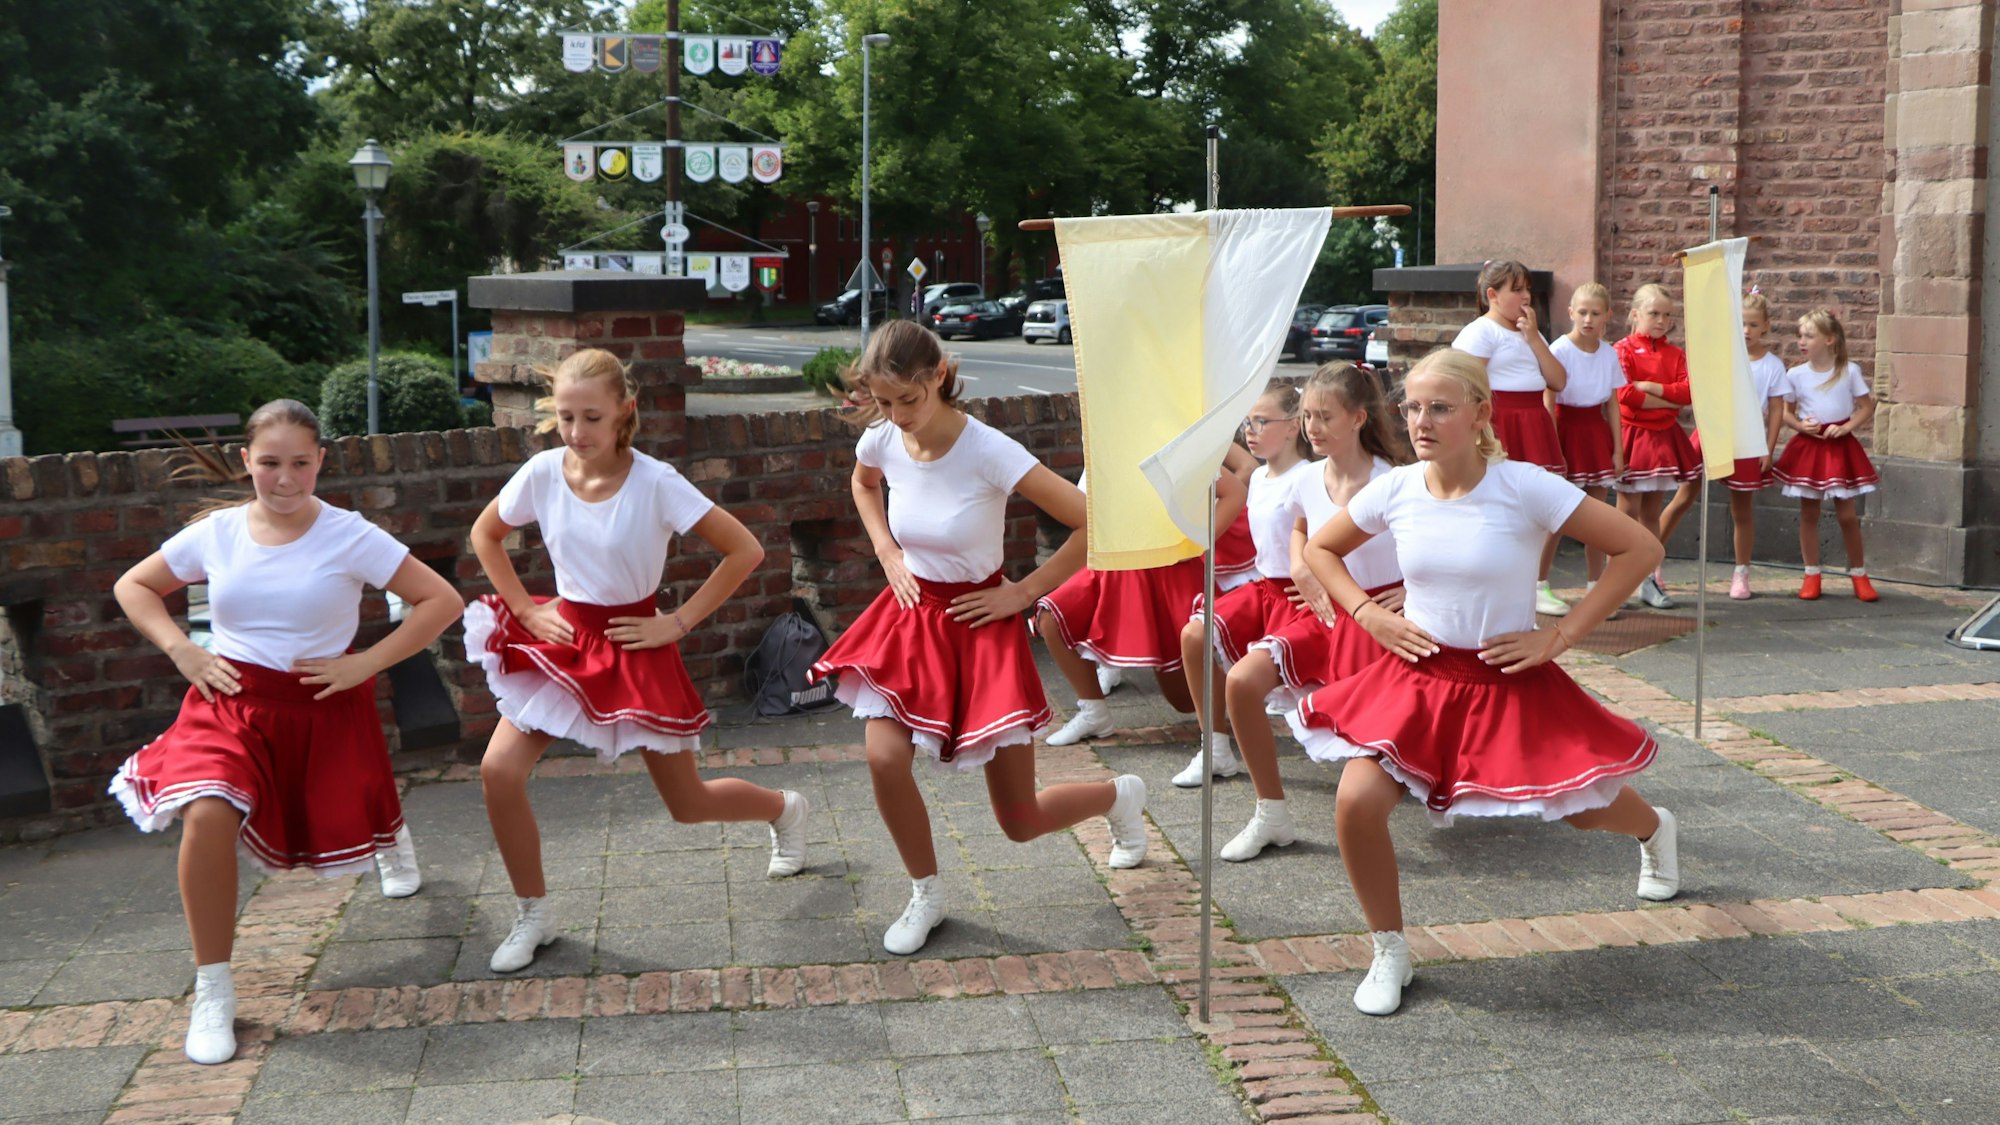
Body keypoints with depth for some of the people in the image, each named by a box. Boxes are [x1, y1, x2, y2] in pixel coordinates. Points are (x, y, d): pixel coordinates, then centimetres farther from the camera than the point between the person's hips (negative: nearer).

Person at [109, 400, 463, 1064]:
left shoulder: (348, 537, -12)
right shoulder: (216, 532, -3)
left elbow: (442, 600, -11)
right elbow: (132, 587, 12)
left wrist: (366, 664, -15)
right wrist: (182, 651, -3)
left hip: (323, 707, -1)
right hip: (231, 701, 1)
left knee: (346, 833, 15)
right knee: (207, 815, -27)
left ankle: (391, 837, 59)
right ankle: (212, 994, -12)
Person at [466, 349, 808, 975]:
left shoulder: (655, 483, -20)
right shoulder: (542, 474, -10)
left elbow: (745, 551, -17)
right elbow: (485, 535, 10)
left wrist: (679, 622, -14)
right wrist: (528, 609, 2)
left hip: (635, 646, -3)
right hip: (563, 640, 3)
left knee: (688, 805, 7)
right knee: (498, 771, -14)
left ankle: (784, 810, 41)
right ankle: (533, 916, 7)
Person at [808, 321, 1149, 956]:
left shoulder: (987, 452, -24)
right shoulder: (882, 440, -8)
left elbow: (1093, 524, -24)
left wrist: (1025, 591, -15)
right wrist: (888, 553, 4)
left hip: (976, 624, -4)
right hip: (910, 617, 4)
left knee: (1021, 821, 3)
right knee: (884, 760, -20)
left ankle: (1119, 796, 37)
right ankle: (926, 895, 8)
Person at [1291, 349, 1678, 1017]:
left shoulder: (1525, 489, -18)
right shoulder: (1394, 491, -7)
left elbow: (1641, 548, -14)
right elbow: (1320, 550, 12)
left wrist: (1558, 637, -14)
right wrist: (1370, 616, -2)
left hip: (1510, 682, -2)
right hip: (1418, 678, 2)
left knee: (1582, 808, 16)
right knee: (1356, 805, -19)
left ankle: (1655, 829, 57)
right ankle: (1389, 954, 6)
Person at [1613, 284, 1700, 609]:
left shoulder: (1675, 354, 10)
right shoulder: (1624, 350, -5)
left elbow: (1689, 390, -5)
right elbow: (1625, 394, -18)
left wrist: (1651, 388, -15)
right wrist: (1670, 400, -11)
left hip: (1666, 436, 5)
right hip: (1633, 434, -5)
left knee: (1652, 512, 10)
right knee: (1628, 512, -3)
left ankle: (1649, 579, 15)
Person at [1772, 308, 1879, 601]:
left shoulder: (1849, 372, -3)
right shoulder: (1795, 375, 0)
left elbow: (1866, 407, 0)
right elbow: (1787, 413, 6)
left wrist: (1846, 427, -14)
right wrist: (1800, 425, -14)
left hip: (1840, 446, -1)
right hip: (1807, 446, 1)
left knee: (1847, 514, 2)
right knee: (1808, 514, 6)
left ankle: (1858, 574, 15)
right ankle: (1811, 575, 15)